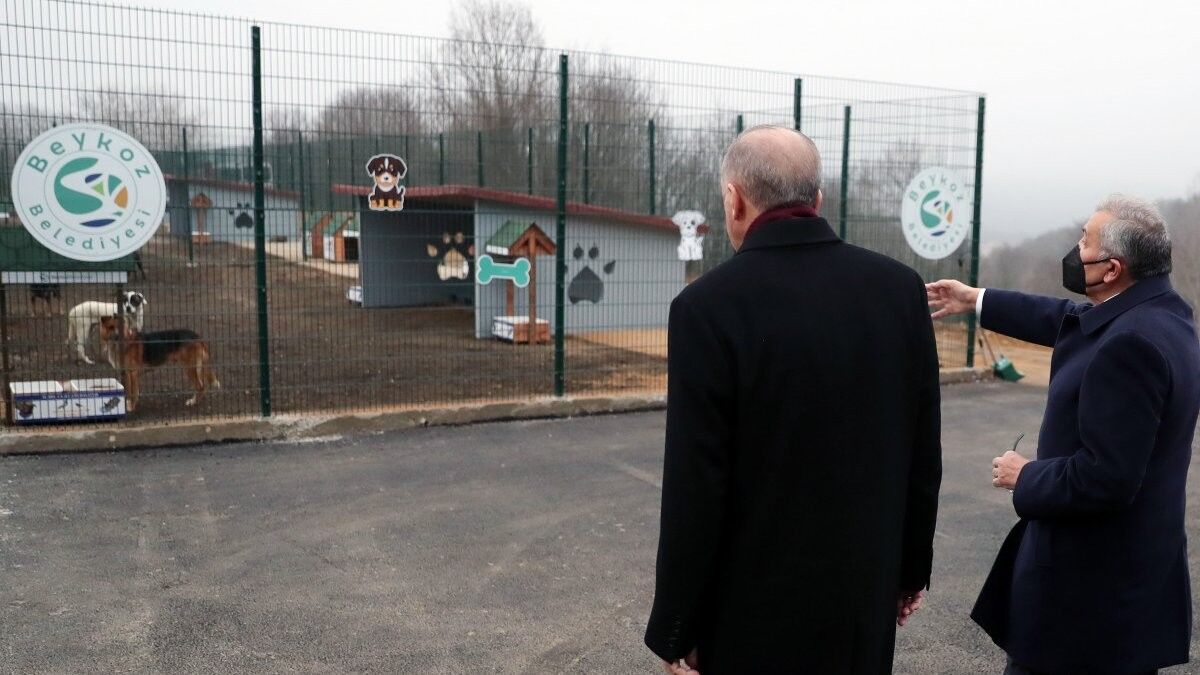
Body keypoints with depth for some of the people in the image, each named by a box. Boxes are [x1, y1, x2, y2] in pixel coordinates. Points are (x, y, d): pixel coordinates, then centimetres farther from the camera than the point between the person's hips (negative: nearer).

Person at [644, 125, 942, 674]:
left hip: (755, 608, -4)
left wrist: (675, 631, -7)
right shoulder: (900, 288, -4)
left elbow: (695, 490, -18)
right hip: (867, 592, 5)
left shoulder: (708, 306, -19)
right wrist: (913, 569, 15)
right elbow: (924, 453, 2)